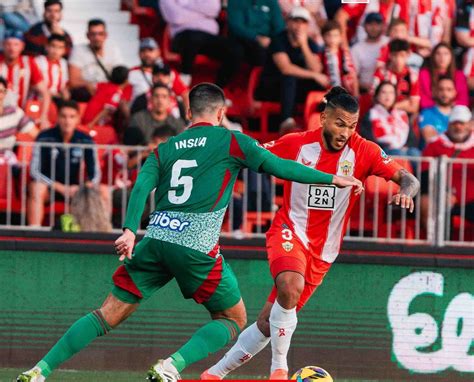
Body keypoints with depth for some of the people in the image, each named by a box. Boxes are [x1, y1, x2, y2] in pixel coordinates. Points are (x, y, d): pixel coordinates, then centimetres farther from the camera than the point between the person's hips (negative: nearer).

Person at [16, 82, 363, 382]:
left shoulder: (164, 149, 18)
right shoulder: (231, 141, 7)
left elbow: (142, 187, 2)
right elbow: (281, 167, 7)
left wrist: (130, 231, -10)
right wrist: (332, 179, 16)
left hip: (156, 240, 4)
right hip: (197, 247, -4)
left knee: (109, 315, 10)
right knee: (233, 320, 12)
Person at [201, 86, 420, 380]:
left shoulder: (363, 152, -8)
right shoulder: (296, 144, -8)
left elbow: (408, 179, -11)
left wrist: (406, 191, -33)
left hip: (323, 251, 2)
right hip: (289, 232, -2)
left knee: (269, 323, 4)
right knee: (290, 287, -35)